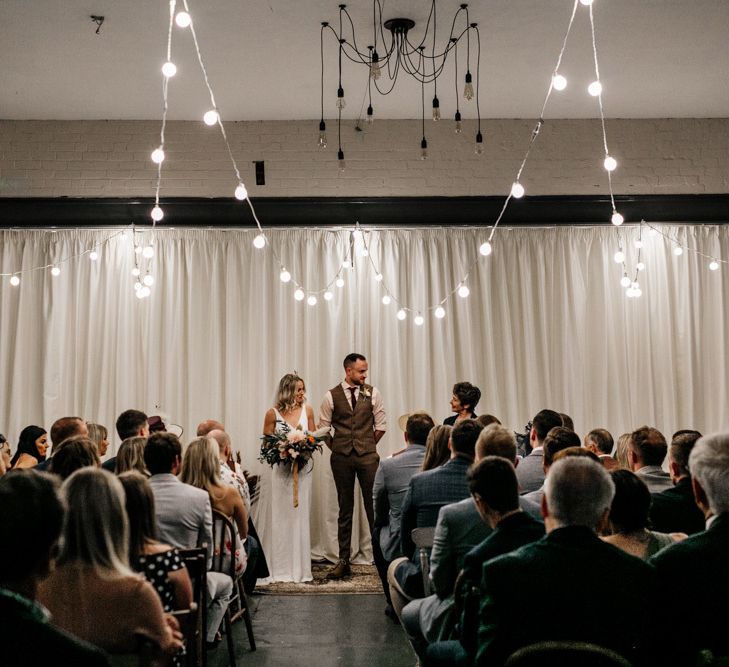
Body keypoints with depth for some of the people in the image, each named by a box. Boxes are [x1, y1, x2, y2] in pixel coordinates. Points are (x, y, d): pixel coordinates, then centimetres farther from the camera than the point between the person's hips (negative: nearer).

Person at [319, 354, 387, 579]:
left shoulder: (372, 393, 3)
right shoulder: (332, 396, 0)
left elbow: (381, 425, 7)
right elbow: (323, 428, 7)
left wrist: (368, 445, 8)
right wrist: (337, 449, 7)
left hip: (368, 456, 0)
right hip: (341, 458, 0)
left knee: (374, 506, -1)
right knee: (345, 509, 7)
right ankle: (343, 561, 13)